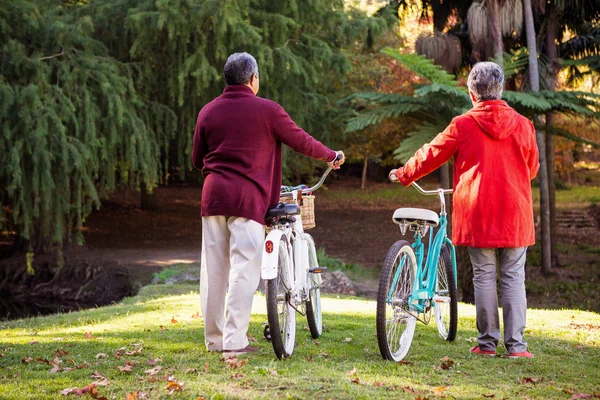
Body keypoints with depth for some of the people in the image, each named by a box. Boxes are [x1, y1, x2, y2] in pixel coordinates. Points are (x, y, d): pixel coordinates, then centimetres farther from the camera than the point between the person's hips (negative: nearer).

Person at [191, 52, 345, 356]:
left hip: (213, 194, 5)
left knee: (213, 268, 8)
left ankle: (213, 339, 14)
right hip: (247, 197, -5)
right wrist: (332, 156, 23)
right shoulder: (267, 110, -2)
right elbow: (301, 142, 5)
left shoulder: (208, 111, 10)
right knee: (244, 268, -3)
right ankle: (234, 340, -7)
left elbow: (197, 159, 16)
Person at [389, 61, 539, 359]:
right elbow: (532, 168, 13)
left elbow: (430, 155, 5)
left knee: (484, 277, 6)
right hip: (515, 212, 1)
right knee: (514, 279, 5)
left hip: (477, 213, -1)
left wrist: (403, 175, 22)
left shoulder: (463, 125, -4)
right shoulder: (522, 125, 1)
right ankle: (516, 344, 1)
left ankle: (487, 342, 8)